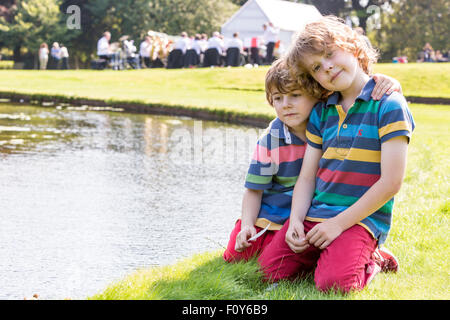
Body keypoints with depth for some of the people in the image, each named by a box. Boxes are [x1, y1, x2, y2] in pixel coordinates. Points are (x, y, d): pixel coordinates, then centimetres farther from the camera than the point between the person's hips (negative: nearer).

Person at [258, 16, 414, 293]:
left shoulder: (389, 105, -8)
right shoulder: (321, 112, 12)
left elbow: (391, 182, -13)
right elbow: (307, 177, 10)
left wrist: (339, 223, -14)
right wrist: (296, 220, -8)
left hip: (362, 217, -5)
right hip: (316, 214, 6)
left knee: (334, 283, -26)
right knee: (272, 267, -12)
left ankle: (371, 261, 4)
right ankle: (325, 255, 12)